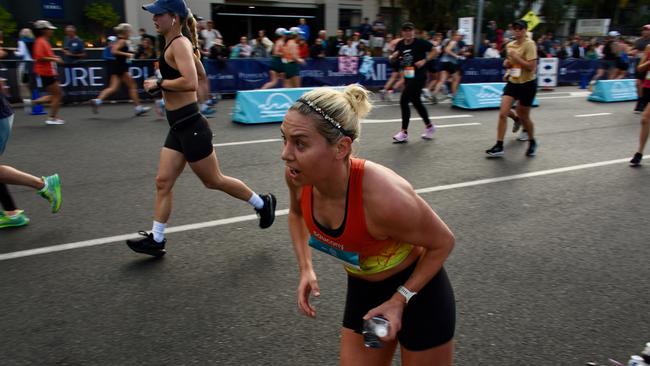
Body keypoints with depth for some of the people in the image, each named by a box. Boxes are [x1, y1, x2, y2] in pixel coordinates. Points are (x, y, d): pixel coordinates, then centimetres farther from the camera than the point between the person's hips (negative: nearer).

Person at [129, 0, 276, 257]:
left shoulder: (179, 44, -15)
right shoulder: (178, 44, 14)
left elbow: (191, 82, -30)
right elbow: (200, 73, 27)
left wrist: (158, 84, -19)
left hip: (190, 127, -10)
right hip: (179, 127, 10)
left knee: (213, 181, 5)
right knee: (163, 182, 8)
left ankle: (262, 204, 22)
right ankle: (156, 240, 17)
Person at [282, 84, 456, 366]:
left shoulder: (384, 197, -37)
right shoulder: (299, 176, -20)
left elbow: (443, 242, -18)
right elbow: (296, 214, 5)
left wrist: (399, 300, -21)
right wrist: (306, 269, -6)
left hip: (418, 290, -4)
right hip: (362, 290, 5)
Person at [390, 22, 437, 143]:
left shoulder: (420, 43, -11)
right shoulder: (400, 44, 3)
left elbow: (434, 50, -2)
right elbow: (393, 58, 16)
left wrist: (425, 60, -14)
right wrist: (394, 56, -7)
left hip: (418, 77, -7)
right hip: (408, 77, 7)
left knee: (403, 101, -13)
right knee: (416, 102, 16)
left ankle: (404, 132, -6)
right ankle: (429, 127, 35)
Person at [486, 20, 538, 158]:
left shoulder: (529, 44, -13)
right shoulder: (510, 45, 6)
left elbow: (531, 67, -21)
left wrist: (515, 57, -23)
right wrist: (506, 63, -1)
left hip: (527, 84, -5)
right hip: (512, 82, 5)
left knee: (523, 116, 7)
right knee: (502, 114, -9)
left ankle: (532, 143, 33)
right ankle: (499, 146, -4)